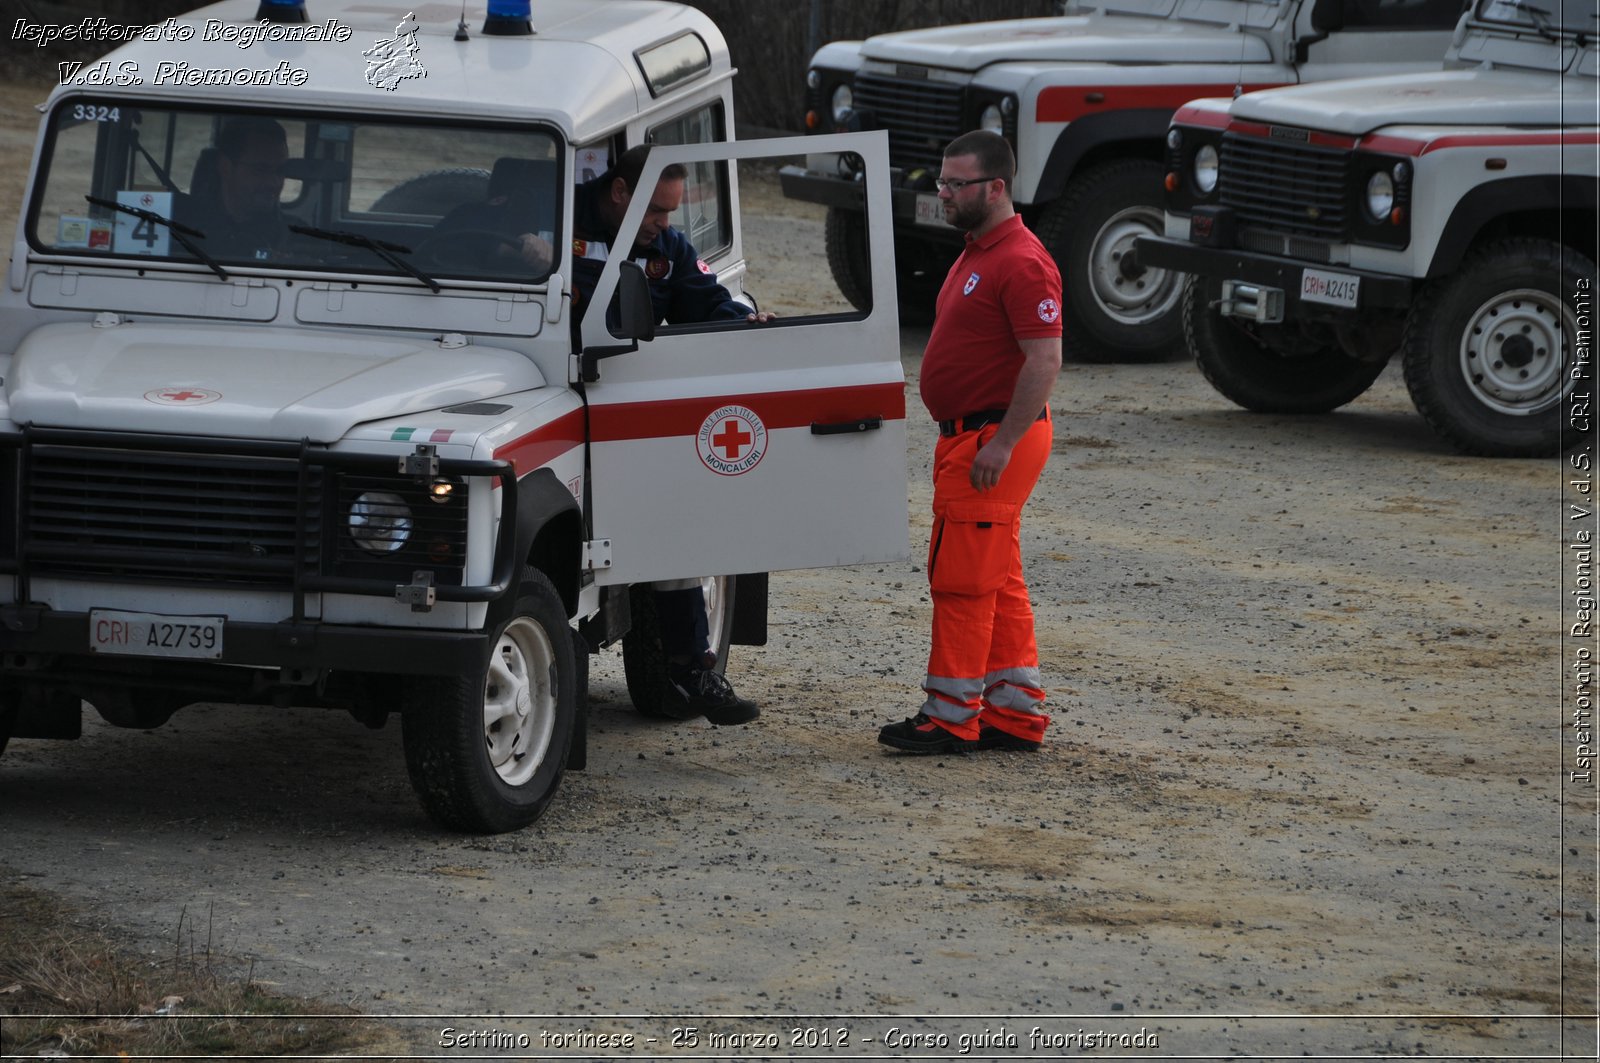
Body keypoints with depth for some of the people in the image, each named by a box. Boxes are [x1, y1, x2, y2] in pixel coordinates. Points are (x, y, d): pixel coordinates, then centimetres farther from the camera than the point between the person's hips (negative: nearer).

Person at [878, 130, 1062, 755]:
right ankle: (1015, 715, 15)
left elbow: (1044, 359, -23)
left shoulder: (1020, 263, -17)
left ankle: (950, 719, -6)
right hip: (967, 438, 11)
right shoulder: (976, 253, 17)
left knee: (962, 580, -8)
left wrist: (1002, 443, -25)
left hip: (993, 443, -11)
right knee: (998, 585, 12)